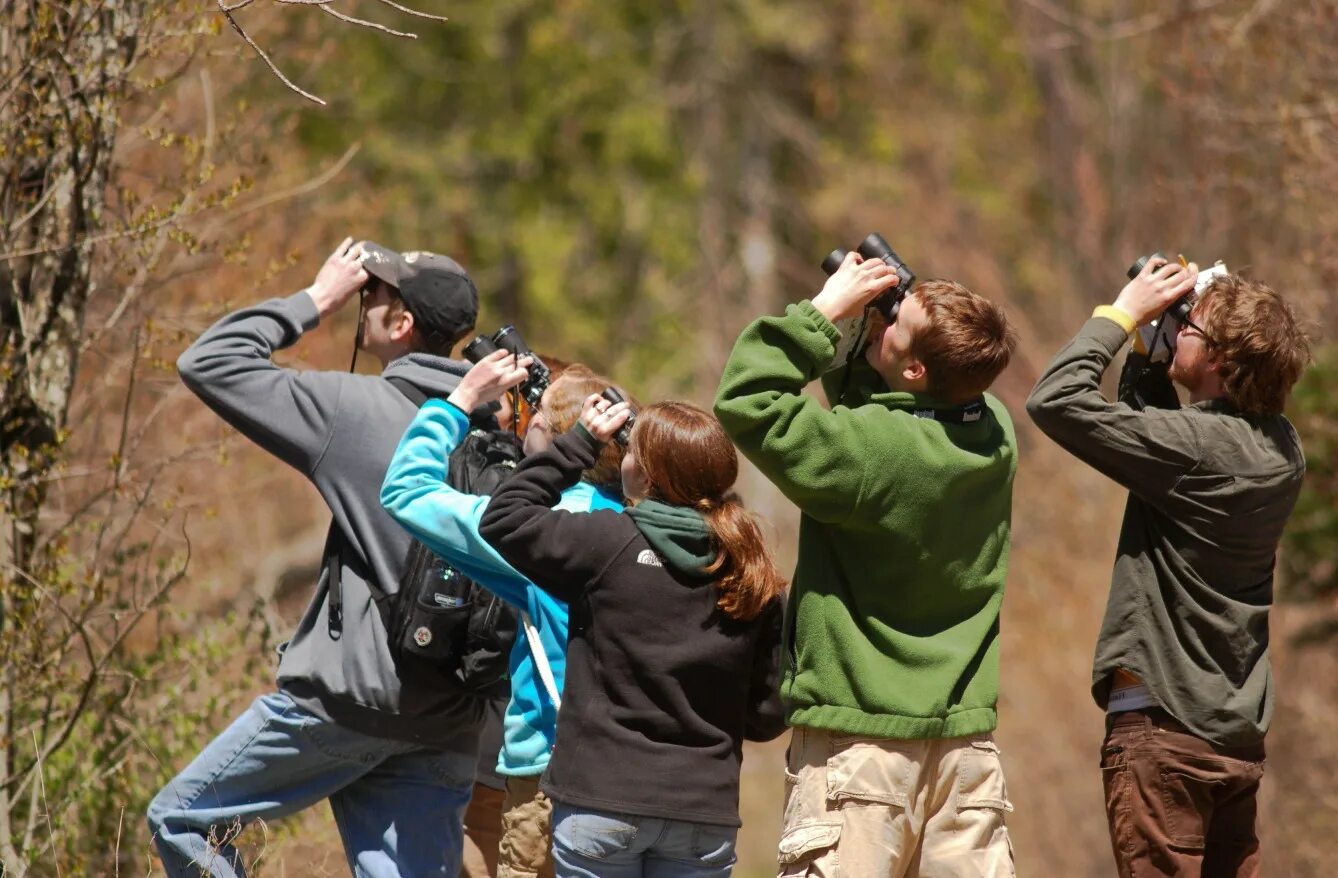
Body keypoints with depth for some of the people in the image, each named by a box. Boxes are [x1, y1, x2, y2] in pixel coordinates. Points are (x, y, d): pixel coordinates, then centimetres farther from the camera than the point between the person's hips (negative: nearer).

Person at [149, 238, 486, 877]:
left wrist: (314, 301, 3)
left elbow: (207, 364, -3)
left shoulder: (357, 410, -9)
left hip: (349, 697, -6)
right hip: (448, 722, 6)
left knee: (181, 819, 10)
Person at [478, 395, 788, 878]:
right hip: (704, 813, 3)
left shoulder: (609, 544, -10)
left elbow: (503, 517, 3)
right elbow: (767, 715, 3)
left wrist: (581, 441, 7)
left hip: (601, 803, -3)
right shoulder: (754, 578, 0)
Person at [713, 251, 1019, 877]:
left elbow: (745, 400, -15)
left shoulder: (869, 450, -21)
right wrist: (844, 331, 3)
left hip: (858, 739, -6)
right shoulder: (994, 431, 1)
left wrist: (823, 311, -10)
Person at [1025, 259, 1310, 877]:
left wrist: (1124, 313, -8)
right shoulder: (1280, 449, 6)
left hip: (1164, 724, -8)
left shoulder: (1194, 447, -19)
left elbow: (1054, 401, -19)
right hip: (1239, 733, 8)